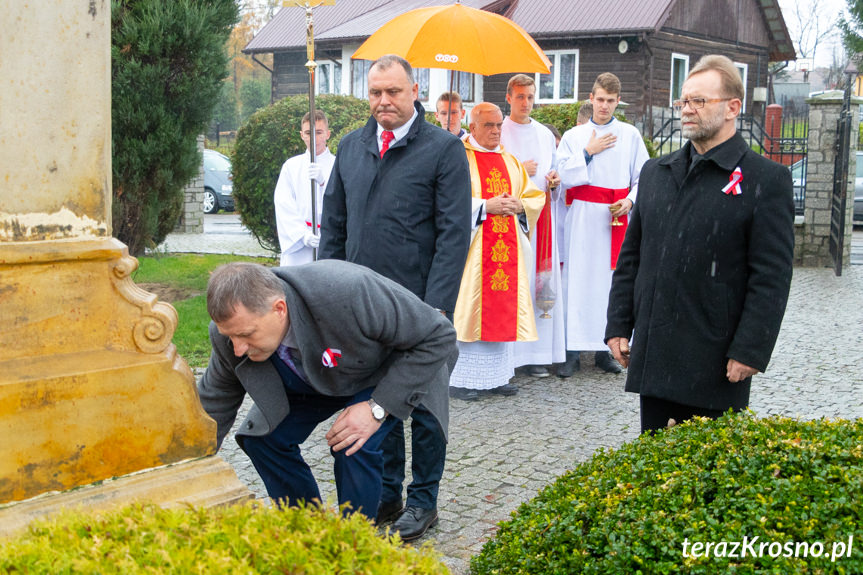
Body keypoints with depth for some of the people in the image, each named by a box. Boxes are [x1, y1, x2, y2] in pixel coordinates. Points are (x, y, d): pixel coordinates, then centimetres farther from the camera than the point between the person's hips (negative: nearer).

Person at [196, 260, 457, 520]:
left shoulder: (345, 293, -44)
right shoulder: (235, 325, -26)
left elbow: (438, 336, -32)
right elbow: (214, 405, -8)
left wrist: (377, 409, -33)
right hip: (314, 376, 5)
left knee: (354, 448, -26)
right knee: (262, 437, -9)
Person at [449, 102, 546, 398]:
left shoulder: (510, 161, 18)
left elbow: (535, 196, 18)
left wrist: (519, 205, -3)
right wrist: (486, 206, -16)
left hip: (507, 248, 6)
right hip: (472, 248, -6)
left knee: (503, 307, 6)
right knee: (469, 307, -7)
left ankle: (496, 375, 14)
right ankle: (460, 379, -1)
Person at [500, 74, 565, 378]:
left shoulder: (545, 135, 17)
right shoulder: (498, 133, 4)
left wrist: (554, 180, 1)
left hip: (541, 215, 4)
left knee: (542, 280, -1)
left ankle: (537, 352, 4)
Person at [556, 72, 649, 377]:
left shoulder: (630, 135, 10)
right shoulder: (574, 136, 10)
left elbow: (643, 177, 8)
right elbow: (563, 177, 1)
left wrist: (630, 201, -9)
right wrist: (589, 152, -3)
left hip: (616, 218, 1)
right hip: (582, 218, 0)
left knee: (611, 280, -1)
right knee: (578, 280, -5)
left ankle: (605, 348, 7)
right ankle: (572, 351, -2)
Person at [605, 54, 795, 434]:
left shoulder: (766, 180, -5)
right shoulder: (655, 172, 13)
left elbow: (771, 278, -9)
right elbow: (631, 256, 15)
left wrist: (750, 350, -14)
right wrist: (618, 325, 10)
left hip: (715, 364, -5)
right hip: (652, 356, 5)